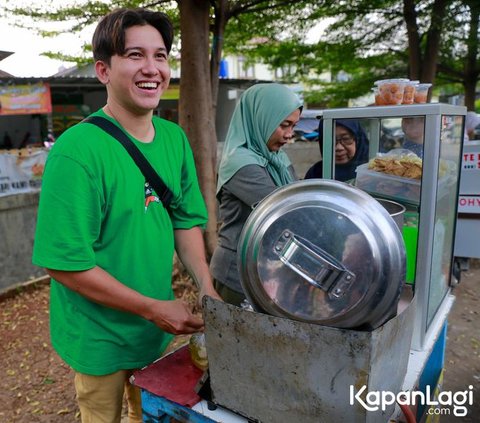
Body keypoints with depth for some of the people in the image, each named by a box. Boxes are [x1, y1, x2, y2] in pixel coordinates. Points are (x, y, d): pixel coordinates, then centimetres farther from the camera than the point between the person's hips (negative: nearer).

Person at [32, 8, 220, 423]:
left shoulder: (175, 138, -4)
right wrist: (153, 308, -21)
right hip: (100, 340, -5)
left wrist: (207, 289, -9)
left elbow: (186, 221, 2)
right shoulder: (77, 151, -24)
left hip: (158, 328, 5)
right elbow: (64, 262, -23)